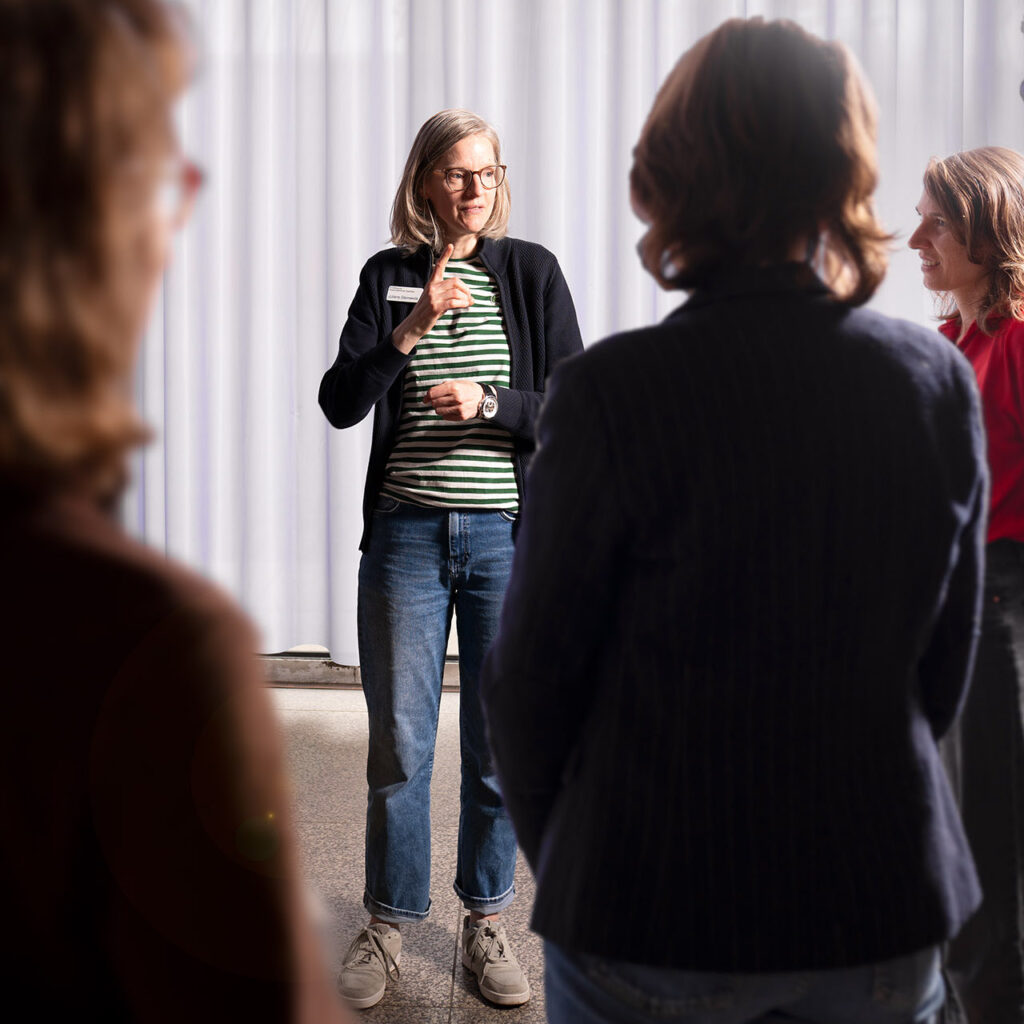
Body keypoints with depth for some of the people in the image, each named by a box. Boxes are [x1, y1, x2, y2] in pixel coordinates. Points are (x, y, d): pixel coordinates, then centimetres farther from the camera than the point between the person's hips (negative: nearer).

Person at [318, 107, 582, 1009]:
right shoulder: (388, 276, 6)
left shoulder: (531, 271, 3)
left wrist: (489, 403, -17)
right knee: (399, 744, 7)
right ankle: (387, 927, 22)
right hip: (408, 535, 1)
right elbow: (339, 404, -4)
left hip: (506, 536, 0)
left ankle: (487, 924, 24)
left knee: (499, 744, 8)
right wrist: (412, 327, -17)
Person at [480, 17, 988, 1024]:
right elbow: (945, 665, 4)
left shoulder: (613, 392, -18)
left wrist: (555, 847, 9)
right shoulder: (940, 382, -6)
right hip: (883, 908, 4)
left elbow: (534, 670, -9)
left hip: (652, 911, -3)